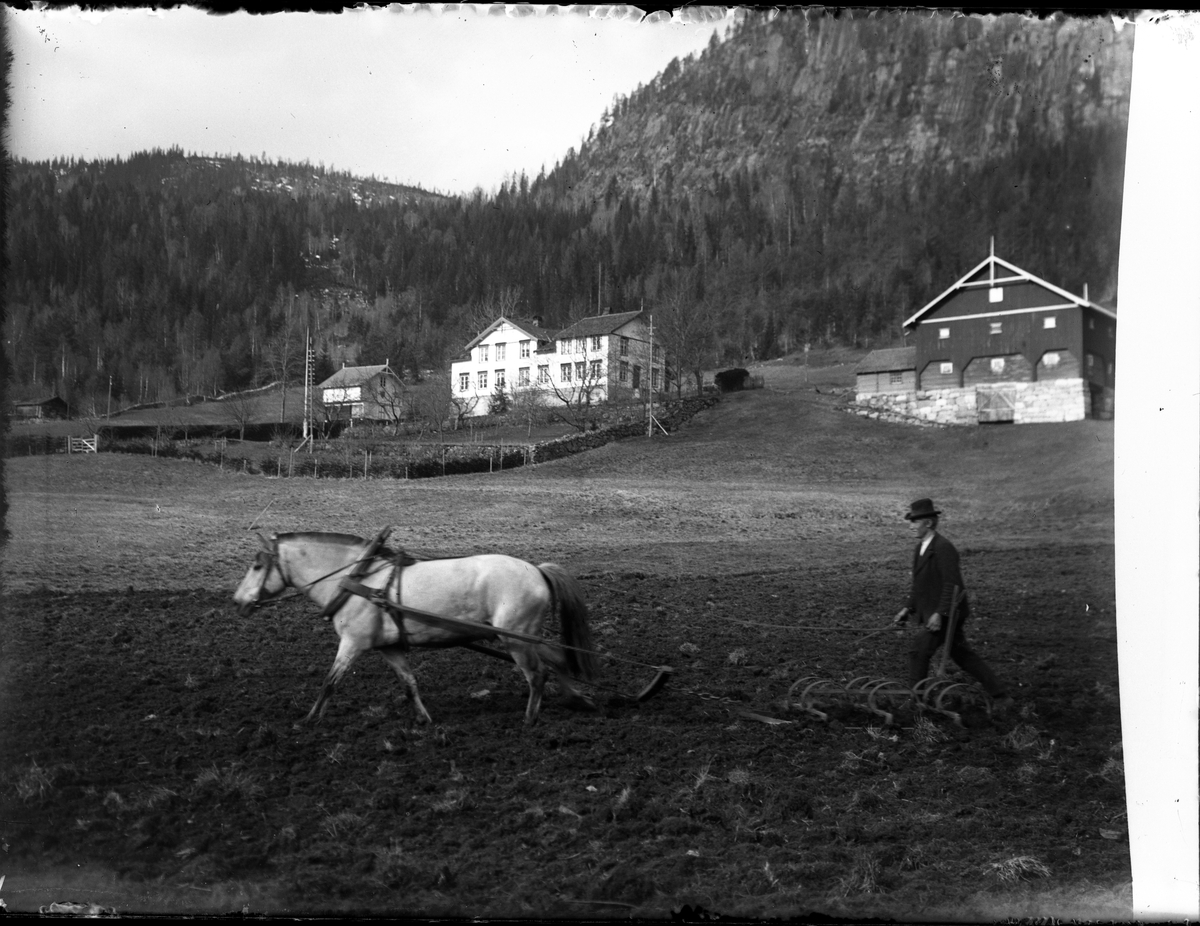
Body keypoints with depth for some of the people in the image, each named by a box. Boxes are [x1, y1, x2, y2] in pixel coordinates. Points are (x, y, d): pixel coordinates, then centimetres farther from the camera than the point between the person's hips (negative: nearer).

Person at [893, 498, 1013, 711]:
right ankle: (1001, 695, 21)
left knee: (919, 650, -9)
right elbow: (920, 585, 18)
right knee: (962, 654, 14)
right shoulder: (920, 548, 11)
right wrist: (908, 609, 10)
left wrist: (940, 613, -27)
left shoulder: (943, 548, -18)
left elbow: (952, 584, -23)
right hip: (930, 612, 10)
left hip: (947, 613, -10)